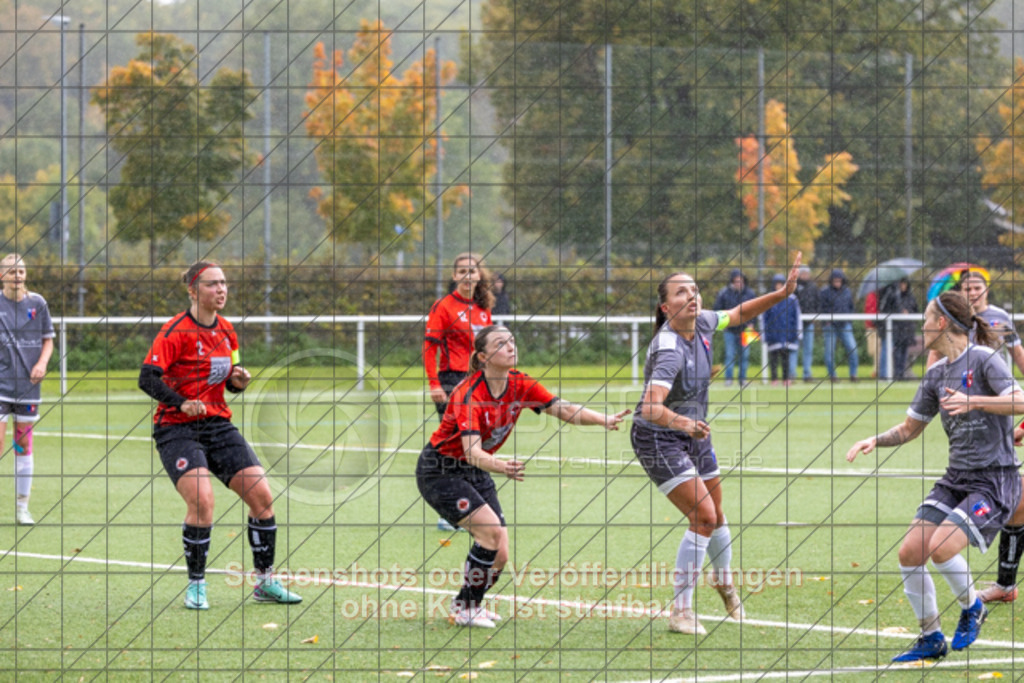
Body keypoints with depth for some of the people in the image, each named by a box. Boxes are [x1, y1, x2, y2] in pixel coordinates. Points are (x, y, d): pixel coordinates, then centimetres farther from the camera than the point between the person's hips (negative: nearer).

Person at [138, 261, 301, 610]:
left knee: (261, 495, -4)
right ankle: (196, 585, -8)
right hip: (177, 428, -6)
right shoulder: (176, 331, -11)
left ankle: (265, 581, 10)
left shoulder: (226, 331, 9)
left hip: (218, 425, 6)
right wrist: (181, 403, -31)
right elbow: (147, 378, -17)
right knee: (201, 499, -25)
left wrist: (239, 379, -4)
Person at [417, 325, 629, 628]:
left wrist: (603, 420, -26)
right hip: (440, 471, -7)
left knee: (499, 555, -1)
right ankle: (464, 608, -9)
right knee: (490, 530, -23)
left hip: (476, 473, 7)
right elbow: (472, 451, -38)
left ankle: (470, 605, 24)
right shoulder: (469, 394, -28)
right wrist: (500, 467, -59)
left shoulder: (520, 384, -8)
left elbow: (563, 410, -9)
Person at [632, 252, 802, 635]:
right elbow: (651, 407, -44)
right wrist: (682, 422, -62)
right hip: (658, 440, -8)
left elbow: (736, 315, 15)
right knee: (703, 516, -17)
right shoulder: (670, 351, -32)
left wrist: (781, 294, 3)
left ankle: (724, 583, 47)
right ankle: (680, 610, -9)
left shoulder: (702, 323, -8)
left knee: (715, 515, 20)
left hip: (694, 435, 8)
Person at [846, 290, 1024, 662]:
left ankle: (972, 608, 5)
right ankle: (931, 640, 10)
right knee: (909, 554, -5)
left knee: (941, 548, -24)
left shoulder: (983, 359, -11)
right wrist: (874, 440, 3)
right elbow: (909, 428, 21)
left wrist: (974, 401, -36)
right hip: (956, 478, 8)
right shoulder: (935, 374, 12)